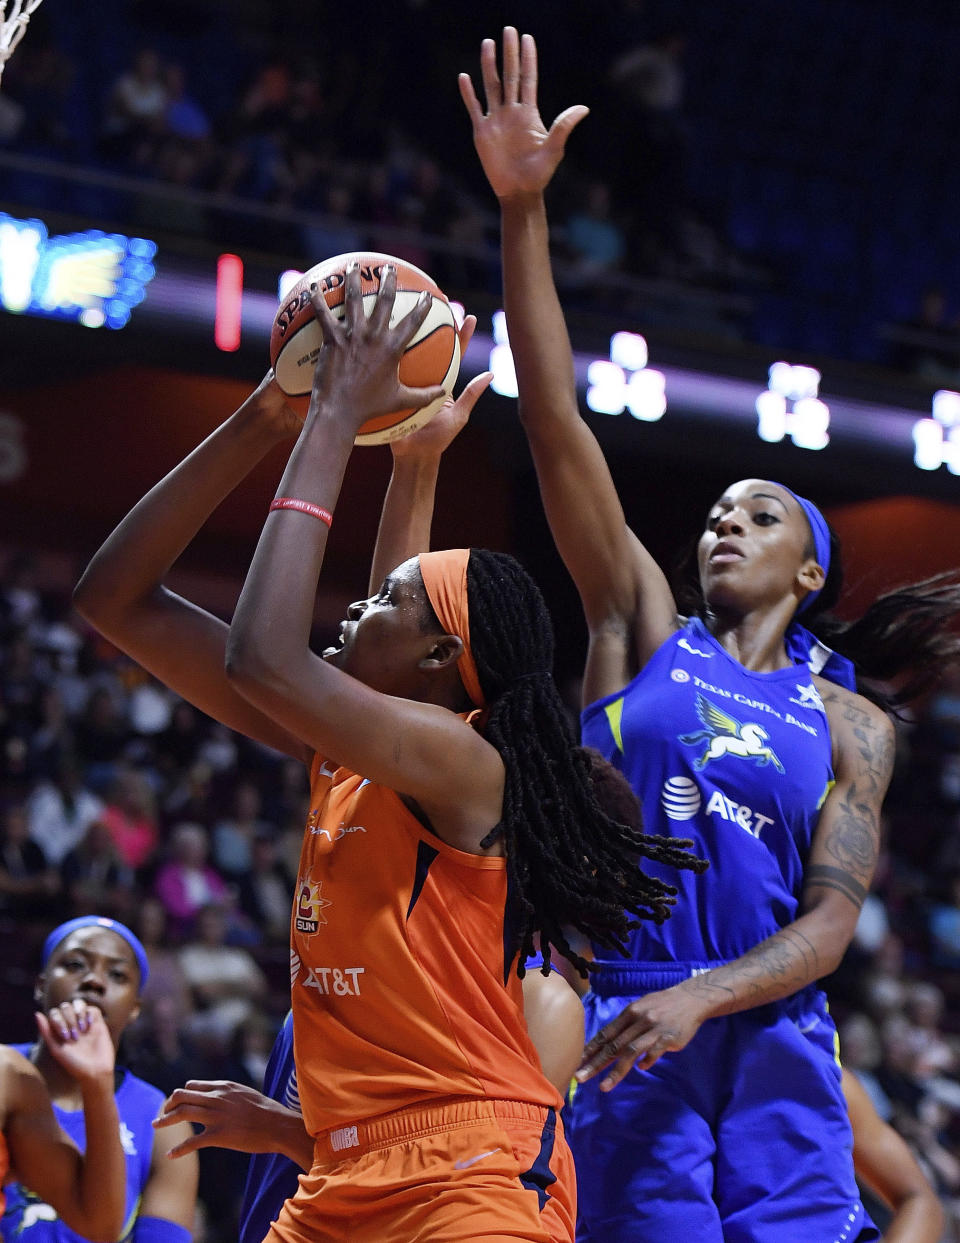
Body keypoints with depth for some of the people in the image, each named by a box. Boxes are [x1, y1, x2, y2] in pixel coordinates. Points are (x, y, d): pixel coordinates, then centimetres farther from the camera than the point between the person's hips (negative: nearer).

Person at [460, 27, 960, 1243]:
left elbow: (831, 922, 1)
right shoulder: (642, 631, 12)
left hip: (772, 1056, 1)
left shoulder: (849, 726, 12)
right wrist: (523, 211, -5)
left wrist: (698, 999, -18)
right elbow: (557, 427, 3)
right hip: (615, 1037, -1)